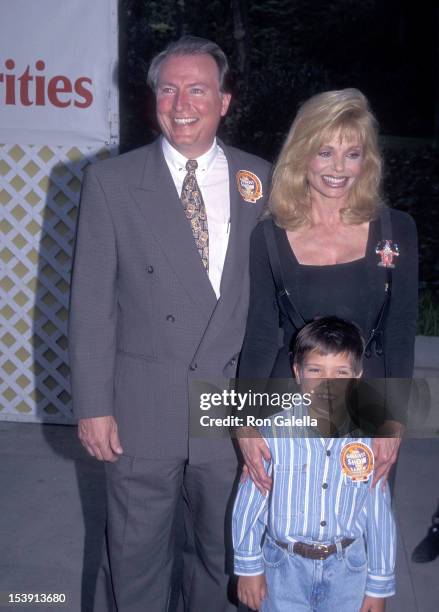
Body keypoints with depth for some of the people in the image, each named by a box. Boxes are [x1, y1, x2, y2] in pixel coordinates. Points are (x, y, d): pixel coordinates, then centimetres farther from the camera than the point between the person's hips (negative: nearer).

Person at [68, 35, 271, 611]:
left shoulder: (260, 180, 1)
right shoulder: (110, 181, -4)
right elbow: (91, 301, -5)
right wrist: (93, 406, -8)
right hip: (142, 408, -1)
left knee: (225, 548, 20)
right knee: (137, 548, 17)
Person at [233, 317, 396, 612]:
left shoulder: (368, 440, -10)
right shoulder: (274, 432, -15)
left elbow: (379, 516, -2)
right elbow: (250, 504, -6)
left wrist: (379, 585, 4)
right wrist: (249, 567, 1)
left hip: (347, 570, 1)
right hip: (286, 567, -1)